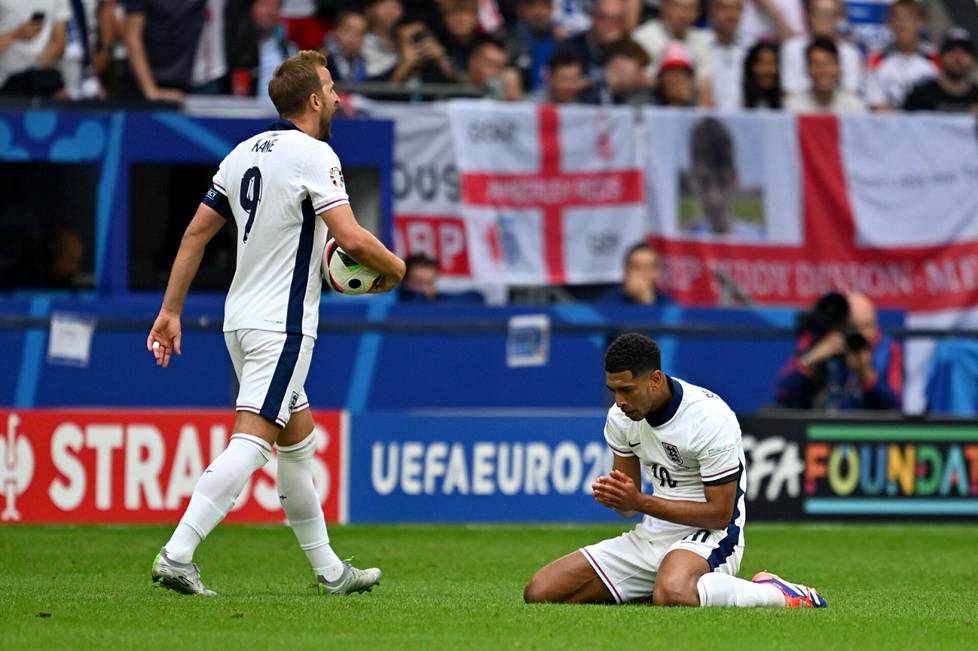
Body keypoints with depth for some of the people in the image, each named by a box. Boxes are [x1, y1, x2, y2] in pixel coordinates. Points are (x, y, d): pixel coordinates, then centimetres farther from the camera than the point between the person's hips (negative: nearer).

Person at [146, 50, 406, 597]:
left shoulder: (245, 153, 10)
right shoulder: (313, 154, -13)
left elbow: (197, 232, 12)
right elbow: (351, 238, -21)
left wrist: (171, 311, 16)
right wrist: (394, 267, -1)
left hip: (243, 319, 9)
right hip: (282, 325, -9)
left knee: (299, 438, 18)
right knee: (251, 441, -14)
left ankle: (329, 570, 25)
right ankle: (177, 555, -25)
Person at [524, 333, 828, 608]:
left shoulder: (711, 418, -20)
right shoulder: (620, 417, 2)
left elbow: (720, 514, -18)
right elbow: (630, 503, 9)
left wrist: (640, 502, -22)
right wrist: (612, 496, -17)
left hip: (708, 537, -8)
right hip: (652, 535, 8)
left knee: (673, 595, -44)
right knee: (539, 592, -5)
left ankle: (776, 594, -18)